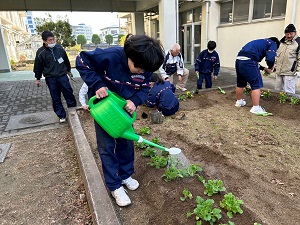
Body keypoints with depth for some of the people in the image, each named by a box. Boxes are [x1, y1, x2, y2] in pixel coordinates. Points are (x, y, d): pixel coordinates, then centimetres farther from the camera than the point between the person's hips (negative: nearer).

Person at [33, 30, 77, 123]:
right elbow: (38, 66, 1)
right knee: (56, 98, 4)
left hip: (62, 76, 2)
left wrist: (69, 70, 24)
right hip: (50, 79, -2)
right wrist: (38, 78, 8)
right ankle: (61, 115, 16)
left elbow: (66, 60, 15)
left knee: (69, 94, 6)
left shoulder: (59, 48, 1)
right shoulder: (41, 52, -8)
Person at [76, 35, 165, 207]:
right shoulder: (109, 56, -33)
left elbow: (144, 87, -4)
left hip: (125, 109, 5)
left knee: (127, 142, 14)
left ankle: (126, 175, 36)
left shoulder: (145, 67, -18)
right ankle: (114, 186, 19)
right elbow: (82, 61, -20)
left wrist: (135, 100, -25)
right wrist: (97, 84, -31)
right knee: (107, 147, 2)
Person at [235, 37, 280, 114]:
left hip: (238, 59, 8)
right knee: (257, 85, 0)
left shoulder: (261, 42, 34)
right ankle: (256, 108, 2)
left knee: (240, 83, 21)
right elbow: (270, 59, -6)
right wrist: (270, 68, 14)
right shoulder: (273, 44, 11)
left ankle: (239, 101, 37)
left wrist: (263, 68, 30)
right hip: (248, 62, -8)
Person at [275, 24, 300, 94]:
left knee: (288, 92, -6)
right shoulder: (282, 41, 14)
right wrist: (275, 66, 18)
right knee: (277, 90, 15)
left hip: (290, 73, -7)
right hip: (279, 71, 7)